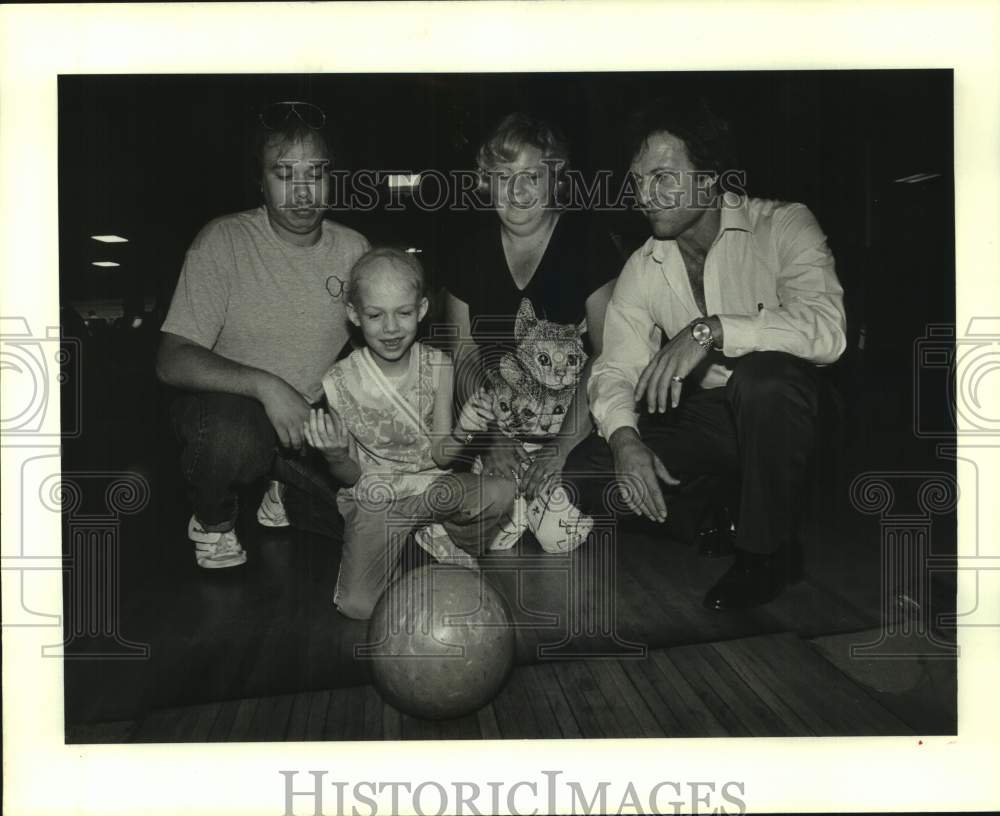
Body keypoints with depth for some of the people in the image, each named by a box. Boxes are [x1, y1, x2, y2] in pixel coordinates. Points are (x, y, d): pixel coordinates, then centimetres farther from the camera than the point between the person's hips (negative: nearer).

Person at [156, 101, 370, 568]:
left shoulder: (353, 249, -1)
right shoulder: (224, 241, -14)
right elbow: (171, 360, -18)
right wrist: (265, 385, -32)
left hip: (314, 417, 4)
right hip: (230, 402, -3)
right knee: (230, 435, -36)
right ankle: (212, 520, 0)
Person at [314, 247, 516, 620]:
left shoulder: (438, 366, -8)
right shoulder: (340, 383, -13)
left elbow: (439, 455, -5)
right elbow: (349, 477, -4)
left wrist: (462, 434, -27)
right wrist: (335, 455, -27)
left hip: (432, 486, 2)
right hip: (375, 498, -1)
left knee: (502, 491, -27)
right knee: (358, 606, -19)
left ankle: (459, 548, 5)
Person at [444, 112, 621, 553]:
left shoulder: (587, 242, -4)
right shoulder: (470, 254, 7)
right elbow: (465, 355, 8)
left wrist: (565, 445, -15)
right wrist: (494, 435, -5)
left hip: (576, 424, -3)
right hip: (501, 425, 3)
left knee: (559, 538, -21)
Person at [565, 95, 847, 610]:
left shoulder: (782, 227, -13)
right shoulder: (643, 268, 0)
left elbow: (825, 330, -29)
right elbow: (615, 368, -5)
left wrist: (711, 328, -39)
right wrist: (624, 438, -25)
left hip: (782, 412, -3)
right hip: (699, 416, 4)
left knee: (763, 377, -39)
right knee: (583, 475, -15)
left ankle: (766, 551, -15)